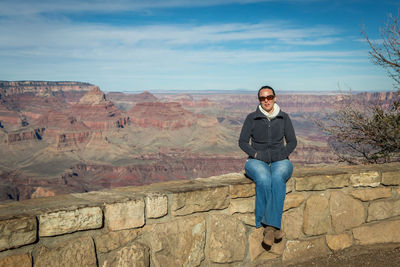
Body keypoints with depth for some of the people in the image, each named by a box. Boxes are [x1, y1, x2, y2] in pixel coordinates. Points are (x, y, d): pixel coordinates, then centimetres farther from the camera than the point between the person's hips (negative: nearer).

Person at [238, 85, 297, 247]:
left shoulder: (284, 118, 8)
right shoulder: (252, 118, 3)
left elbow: (292, 141, 9)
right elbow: (242, 142, 3)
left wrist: (282, 154, -8)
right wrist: (257, 154, -12)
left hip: (279, 161, 1)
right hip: (257, 161, -1)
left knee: (277, 179, -36)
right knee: (263, 180, -36)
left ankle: (269, 225, -38)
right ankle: (273, 227, -28)